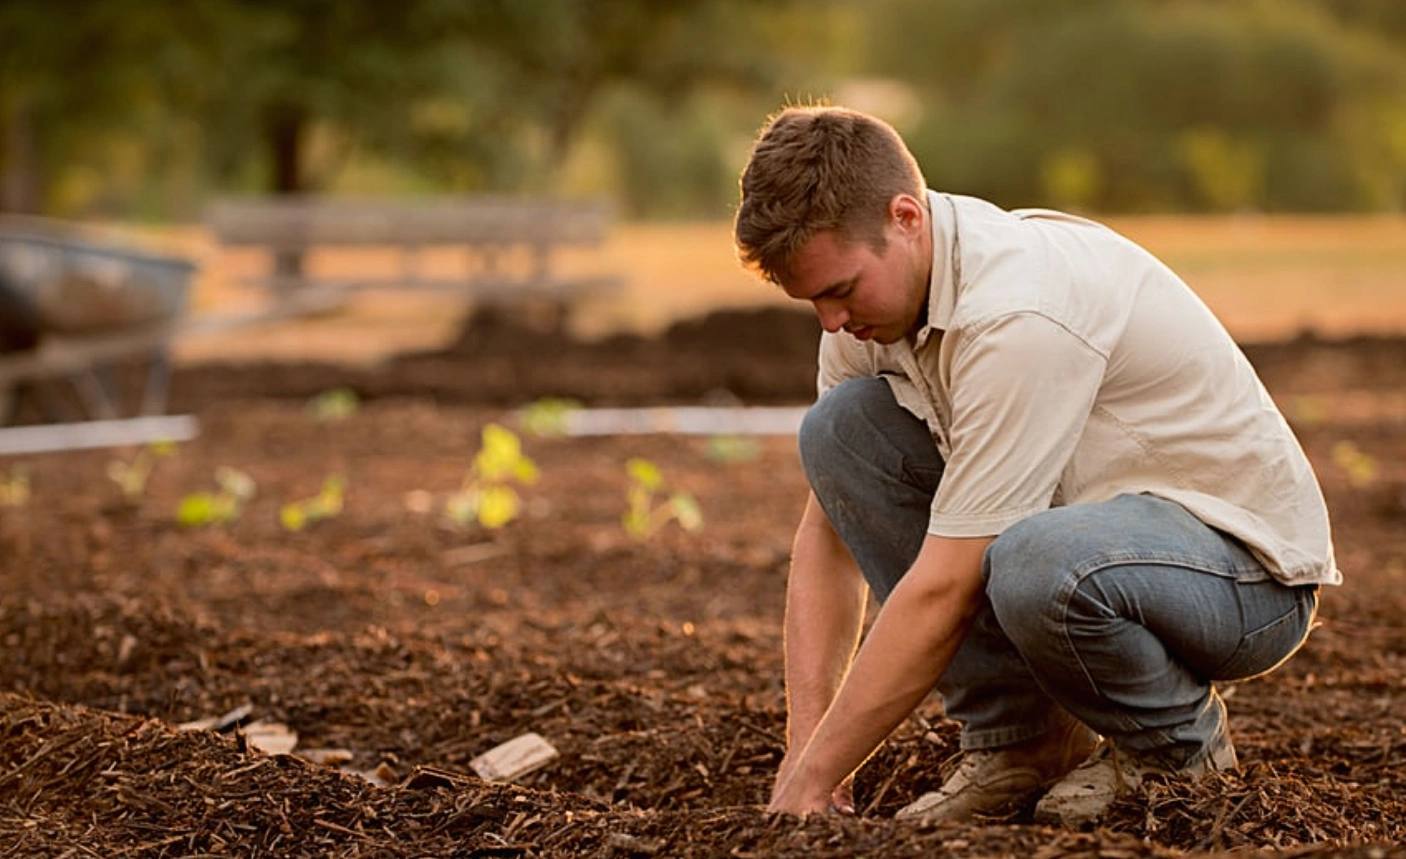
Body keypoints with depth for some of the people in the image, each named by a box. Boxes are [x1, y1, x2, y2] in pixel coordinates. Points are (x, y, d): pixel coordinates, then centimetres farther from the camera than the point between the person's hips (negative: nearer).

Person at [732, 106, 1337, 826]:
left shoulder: (1017, 313, -31)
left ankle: (1183, 742, -5)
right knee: (840, 427, -6)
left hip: (1248, 559, -8)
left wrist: (815, 775, -25)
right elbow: (829, 531, 2)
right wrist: (803, 743, -9)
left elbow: (942, 591, -30)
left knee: (1037, 567, -40)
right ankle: (1017, 740, -2)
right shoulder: (869, 281, -4)